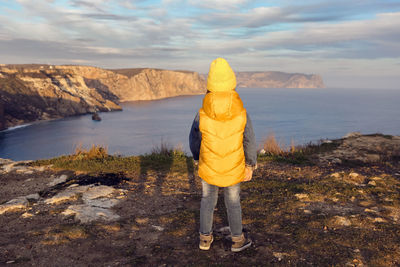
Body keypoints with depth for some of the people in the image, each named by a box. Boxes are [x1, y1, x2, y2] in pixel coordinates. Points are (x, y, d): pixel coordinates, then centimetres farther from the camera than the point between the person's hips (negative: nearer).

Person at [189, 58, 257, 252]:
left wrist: (197, 158, 14)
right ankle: (237, 240, 34)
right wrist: (250, 166, 6)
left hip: (208, 168, 0)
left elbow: (194, 140, -5)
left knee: (208, 199, 20)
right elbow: (249, 143, -9)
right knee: (233, 202, 18)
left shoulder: (202, 115, -19)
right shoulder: (241, 114, -19)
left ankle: (205, 238, 32)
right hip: (233, 170, 0)